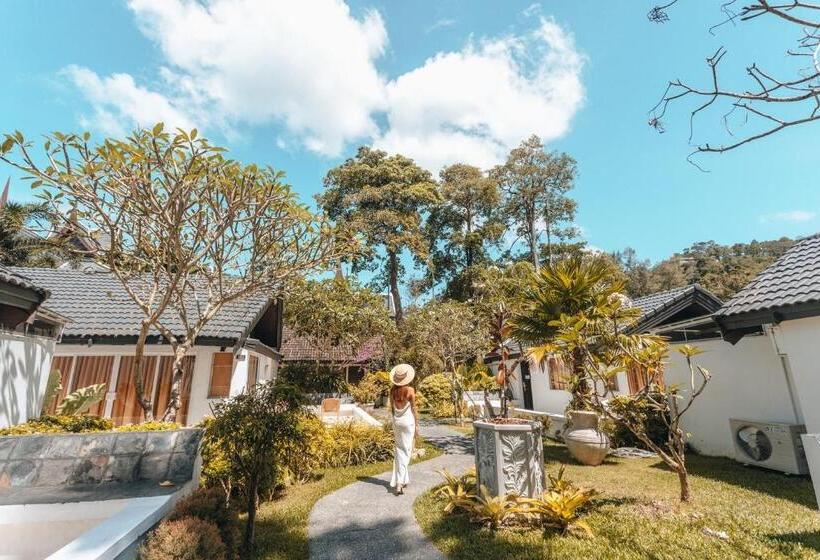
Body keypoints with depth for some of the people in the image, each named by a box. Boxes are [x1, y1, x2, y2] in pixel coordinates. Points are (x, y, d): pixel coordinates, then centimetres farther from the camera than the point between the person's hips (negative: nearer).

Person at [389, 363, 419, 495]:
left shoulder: (392, 389, -2)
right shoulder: (410, 390, -14)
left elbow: (392, 408, 6)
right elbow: (414, 409, -8)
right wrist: (417, 425, 2)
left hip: (397, 420, 4)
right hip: (408, 420, -4)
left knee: (399, 449, 18)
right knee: (406, 451, 2)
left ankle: (401, 479, 24)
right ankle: (399, 483, -3)